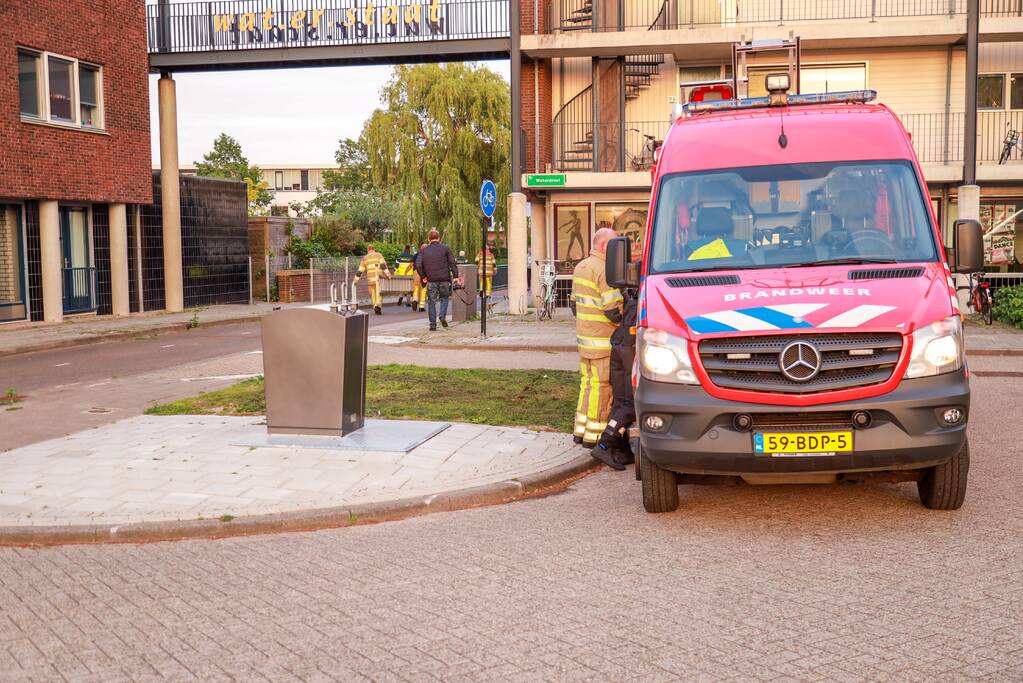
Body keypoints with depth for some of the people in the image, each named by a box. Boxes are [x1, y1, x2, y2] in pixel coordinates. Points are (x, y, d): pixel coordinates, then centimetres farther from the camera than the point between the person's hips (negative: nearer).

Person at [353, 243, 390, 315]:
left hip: (370, 279, 2)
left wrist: (355, 280, 16)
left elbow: (360, 270, 10)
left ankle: (376, 309, 8)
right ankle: (378, 305, -17)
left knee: (373, 295, 13)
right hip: (379, 278, -2)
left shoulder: (365, 258, 12)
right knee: (380, 293, 5)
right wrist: (388, 274, -12)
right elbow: (383, 265, -10)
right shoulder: (379, 255, 5)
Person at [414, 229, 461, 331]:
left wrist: (423, 276, 6)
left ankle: (432, 324, 6)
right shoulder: (446, 248, 2)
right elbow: (452, 263, -3)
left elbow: (418, 265, -4)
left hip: (431, 280, 0)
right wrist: (455, 276, 0)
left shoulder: (423, 250, 4)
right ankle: (443, 316, -1)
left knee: (431, 302, 7)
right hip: (444, 279, 0)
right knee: (444, 298, 20)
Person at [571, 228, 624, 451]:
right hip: (602, 340, -9)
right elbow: (613, 310, -21)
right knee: (602, 386, -2)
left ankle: (581, 430, 21)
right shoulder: (605, 270, -17)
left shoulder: (580, 267, 13)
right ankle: (594, 435, 3)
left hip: (583, 336, 9)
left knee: (587, 382, 16)